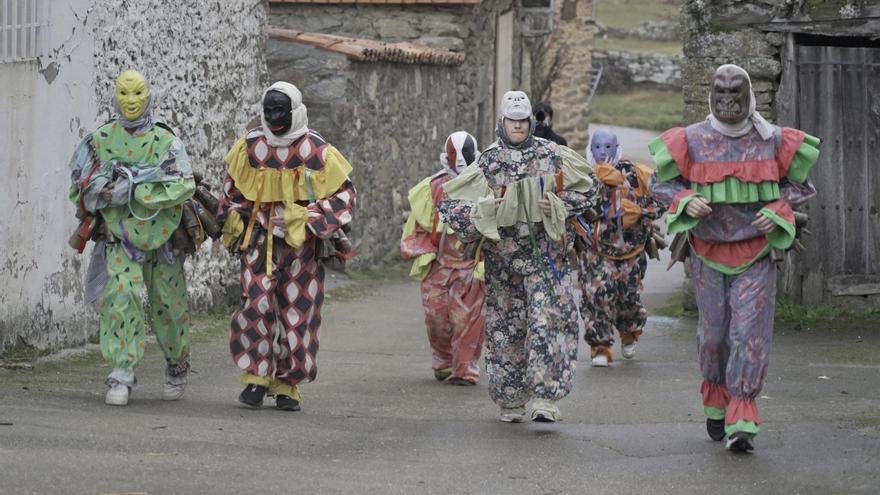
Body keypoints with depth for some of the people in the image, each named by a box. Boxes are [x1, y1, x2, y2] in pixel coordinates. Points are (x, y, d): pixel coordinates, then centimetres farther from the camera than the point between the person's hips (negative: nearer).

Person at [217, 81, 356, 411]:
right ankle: (256, 376, -1)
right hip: (260, 239, 1)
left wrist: (312, 220, -11)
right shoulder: (250, 146, 3)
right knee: (257, 304, -13)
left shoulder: (318, 151, -5)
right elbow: (232, 189, 19)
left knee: (297, 313, 2)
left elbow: (344, 195, 0)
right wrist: (232, 224, 13)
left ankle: (287, 384, 14)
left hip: (301, 244, -1)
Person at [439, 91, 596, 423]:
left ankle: (545, 398, -15)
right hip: (503, 255, 1)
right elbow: (450, 206, 1)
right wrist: (485, 210, -16)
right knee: (506, 329, 6)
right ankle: (510, 400, 19)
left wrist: (557, 205, -7)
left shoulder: (552, 155, 3)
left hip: (547, 254, -1)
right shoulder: (487, 163, 1)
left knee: (548, 323, -12)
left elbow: (584, 190, 11)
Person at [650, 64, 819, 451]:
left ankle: (742, 421, -12)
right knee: (713, 333, 6)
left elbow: (799, 183, 11)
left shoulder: (773, 141, -2)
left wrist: (778, 209, -8)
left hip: (756, 253, -1)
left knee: (750, 333, -11)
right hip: (709, 252, 1)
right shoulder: (692, 140, -2)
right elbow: (662, 182, 8)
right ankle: (716, 404, 28)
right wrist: (685, 201, -13)